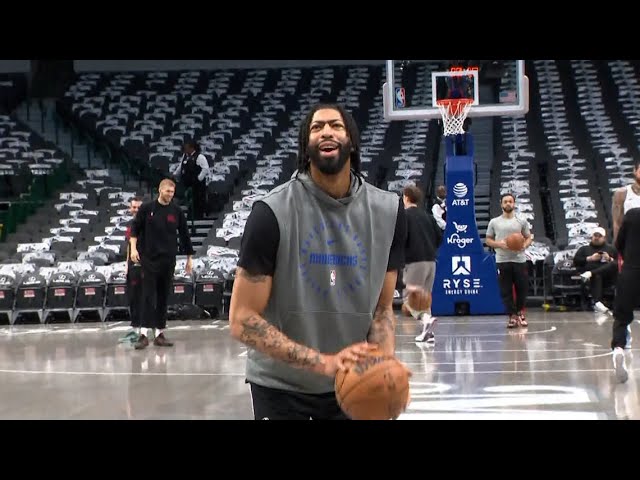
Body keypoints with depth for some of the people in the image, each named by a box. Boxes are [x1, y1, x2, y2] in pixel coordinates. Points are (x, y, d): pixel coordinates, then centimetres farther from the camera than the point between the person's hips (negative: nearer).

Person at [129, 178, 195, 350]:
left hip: (169, 260, 3)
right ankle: (144, 334, -11)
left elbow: (184, 235, 10)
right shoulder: (146, 208, 0)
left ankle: (160, 334, 10)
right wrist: (133, 248, -10)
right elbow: (135, 228, 3)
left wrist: (189, 258, 11)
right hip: (149, 259, -2)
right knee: (148, 296, -8)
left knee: (163, 297, 6)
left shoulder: (177, 212, 4)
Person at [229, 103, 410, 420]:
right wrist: (324, 362, -28)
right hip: (281, 385, -3)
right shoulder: (273, 212, -17)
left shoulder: (388, 211, -5)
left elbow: (382, 307, 4)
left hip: (352, 381, 3)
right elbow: (243, 320, -18)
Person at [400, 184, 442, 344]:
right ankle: (428, 332, 8)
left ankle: (426, 319, -29)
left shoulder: (405, 215, -3)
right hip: (431, 261, 6)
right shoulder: (427, 216, 14)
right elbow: (439, 236, 12)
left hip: (415, 261, -6)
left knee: (409, 298, -4)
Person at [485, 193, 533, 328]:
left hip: (519, 260, 0)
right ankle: (512, 316, 7)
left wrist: (525, 245, -11)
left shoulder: (521, 221, 7)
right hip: (502, 261, 0)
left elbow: (529, 237, 11)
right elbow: (488, 240, 9)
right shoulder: (494, 222, 6)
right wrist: (499, 244, -11)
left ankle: (520, 312, 24)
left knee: (522, 289, 3)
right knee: (506, 291, -1)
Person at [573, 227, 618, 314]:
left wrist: (610, 259, -2)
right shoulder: (584, 249, 29)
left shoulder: (611, 249, 30)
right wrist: (590, 258, 1)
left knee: (614, 264, -33)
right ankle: (597, 303, -61)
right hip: (593, 277, -1)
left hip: (608, 277, 1)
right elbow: (576, 261, 12)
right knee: (596, 277, -40)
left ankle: (590, 273, -51)